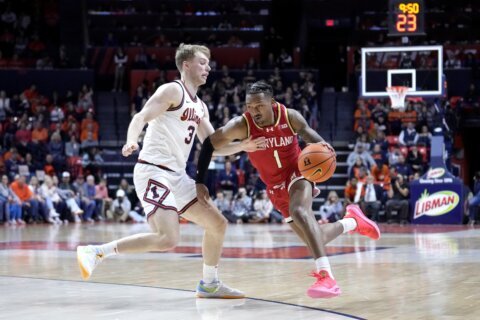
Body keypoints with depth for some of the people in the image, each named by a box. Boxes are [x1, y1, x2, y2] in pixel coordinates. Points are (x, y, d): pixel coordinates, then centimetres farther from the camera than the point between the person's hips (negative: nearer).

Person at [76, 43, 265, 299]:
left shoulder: (200, 107, 21)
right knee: (168, 239, -24)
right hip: (154, 171, -9)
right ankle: (96, 252, -19)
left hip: (177, 176, 9)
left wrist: (242, 146, 11)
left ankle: (209, 284, 25)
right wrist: (131, 141, -37)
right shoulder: (173, 90, -5)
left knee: (218, 223, 12)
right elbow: (141, 117, -17)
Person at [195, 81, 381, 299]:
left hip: (298, 172, -3)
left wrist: (322, 147, -30)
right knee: (314, 240, 8)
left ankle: (326, 277, -44)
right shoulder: (241, 125, -22)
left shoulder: (290, 117, -20)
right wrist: (200, 182, -22)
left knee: (299, 211, -36)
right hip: (275, 187, 3)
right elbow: (209, 145, -16)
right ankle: (353, 221, 39)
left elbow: (310, 136, -5)